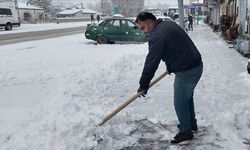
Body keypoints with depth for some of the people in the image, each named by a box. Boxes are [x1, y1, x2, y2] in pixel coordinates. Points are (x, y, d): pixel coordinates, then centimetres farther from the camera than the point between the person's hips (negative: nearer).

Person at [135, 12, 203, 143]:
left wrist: (143, 85, -8)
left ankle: (186, 131, 19)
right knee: (187, 97, 25)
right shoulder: (168, 24, 10)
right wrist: (170, 67, 24)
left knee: (180, 102, 4)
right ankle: (191, 124, 40)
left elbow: (151, 63, -18)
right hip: (197, 65, 10)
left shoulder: (157, 36, -20)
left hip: (186, 72, -10)